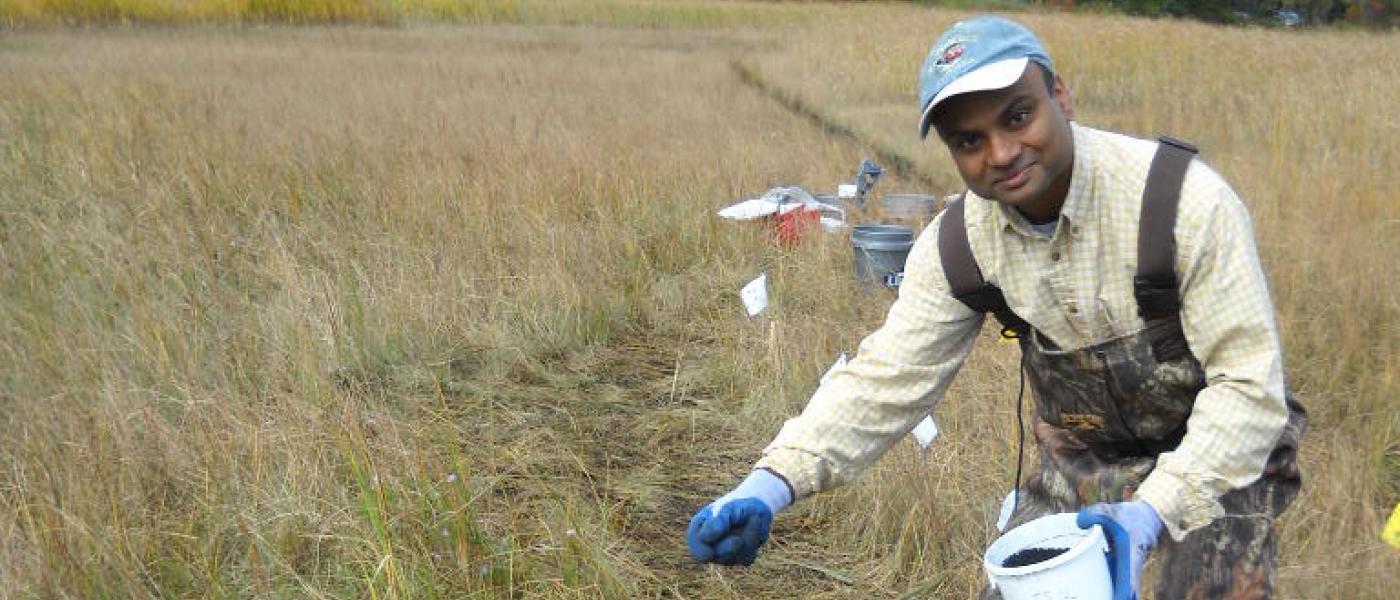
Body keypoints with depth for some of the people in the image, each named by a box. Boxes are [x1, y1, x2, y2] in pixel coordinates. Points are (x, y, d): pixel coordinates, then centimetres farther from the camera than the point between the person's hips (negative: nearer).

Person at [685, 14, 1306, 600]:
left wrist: (1151, 513, -39)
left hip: (1219, 462, -3)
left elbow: (1250, 385, -26)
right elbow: (885, 378, -13)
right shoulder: (957, 244, -13)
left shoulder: (1184, 199, -27)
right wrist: (771, 484, -29)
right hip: (1081, 460, 4)